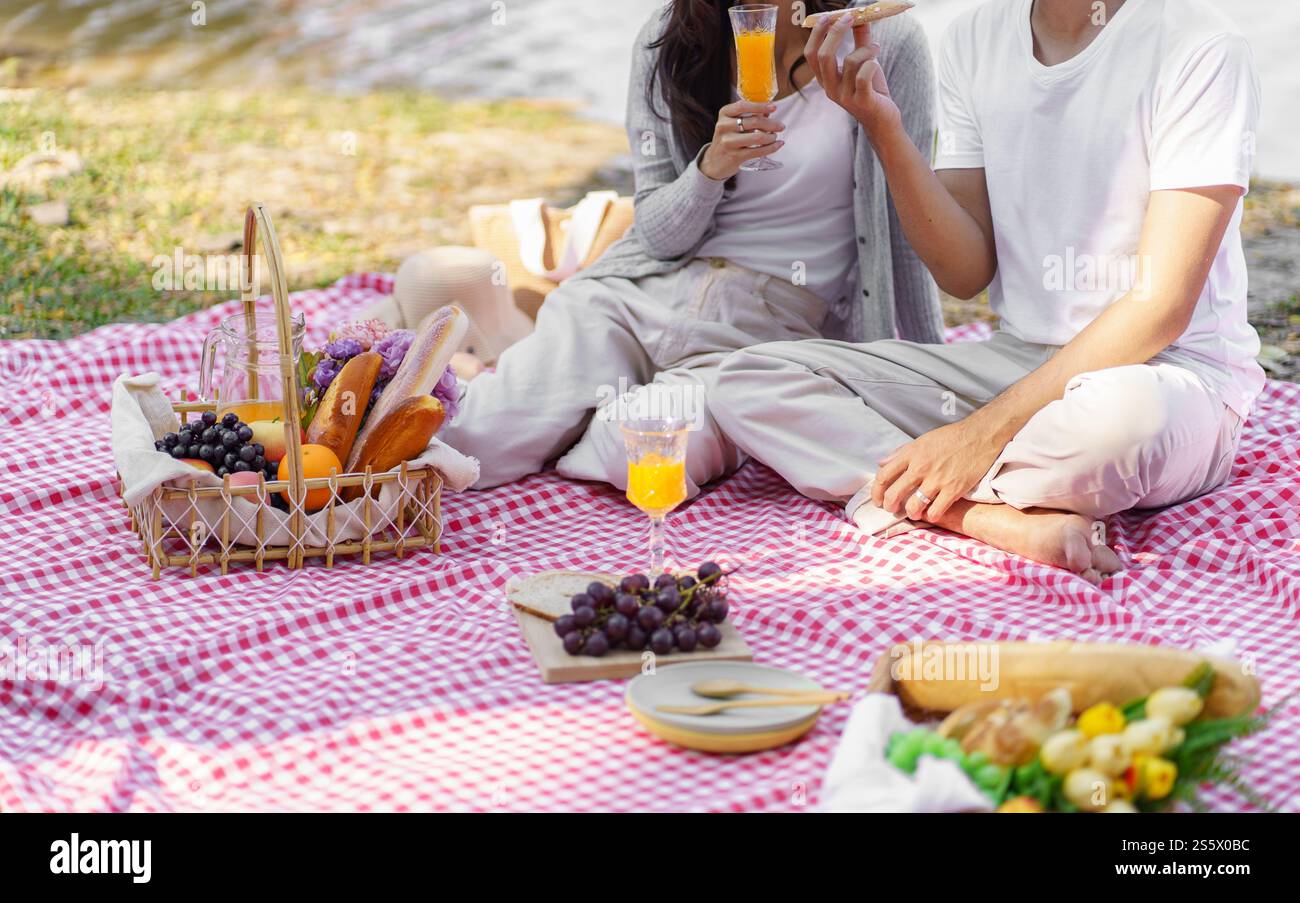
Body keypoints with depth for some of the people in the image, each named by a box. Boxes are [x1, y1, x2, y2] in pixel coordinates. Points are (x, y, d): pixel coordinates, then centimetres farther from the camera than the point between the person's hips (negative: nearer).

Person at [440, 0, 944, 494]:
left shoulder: (886, 42, -3)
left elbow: (906, 236, 1)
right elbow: (658, 235, 1)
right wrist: (710, 168, -19)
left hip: (761, 328, -2)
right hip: (633, 293, 2)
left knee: (635, 459, -32)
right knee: (469, 446, -18)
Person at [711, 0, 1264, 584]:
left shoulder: (1196, 47, -13)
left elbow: (1162, 305, -18)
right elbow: (966, 275, 1)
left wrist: (987, 428, -25)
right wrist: (882, 127, -13)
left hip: (1172, 370, -6)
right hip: (1012, 359, 6)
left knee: (1124, 411, -43)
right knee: (748, 381, -12)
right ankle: (1009, 522, -27)